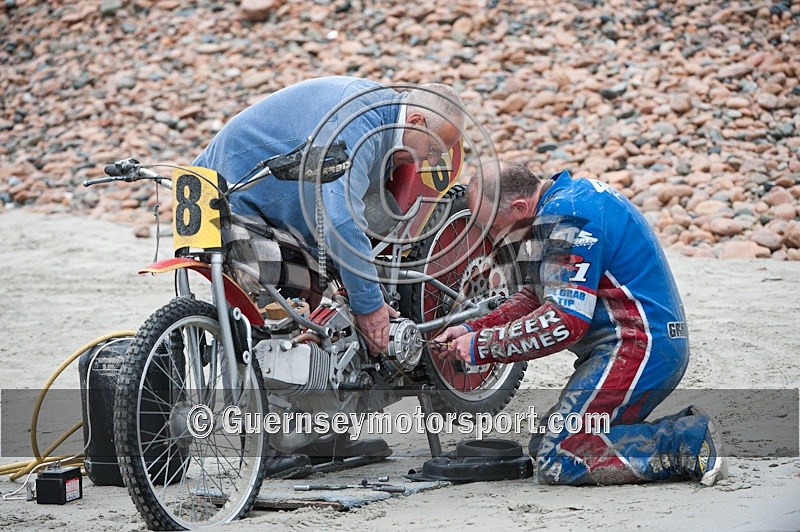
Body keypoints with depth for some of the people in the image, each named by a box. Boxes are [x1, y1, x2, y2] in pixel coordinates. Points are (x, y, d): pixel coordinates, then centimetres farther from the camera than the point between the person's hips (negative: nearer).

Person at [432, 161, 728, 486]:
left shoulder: (563, 219, -18)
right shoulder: (574, 193, 14)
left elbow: (565, 321, -24)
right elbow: (539, 296, 20)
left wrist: (482, 347, -15)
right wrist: (473, 330, 10)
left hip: (635, 349, -11)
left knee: (557, 462, -12)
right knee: (543, 443, 12)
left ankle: (688, 442, -11)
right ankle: (685, 430, 6)